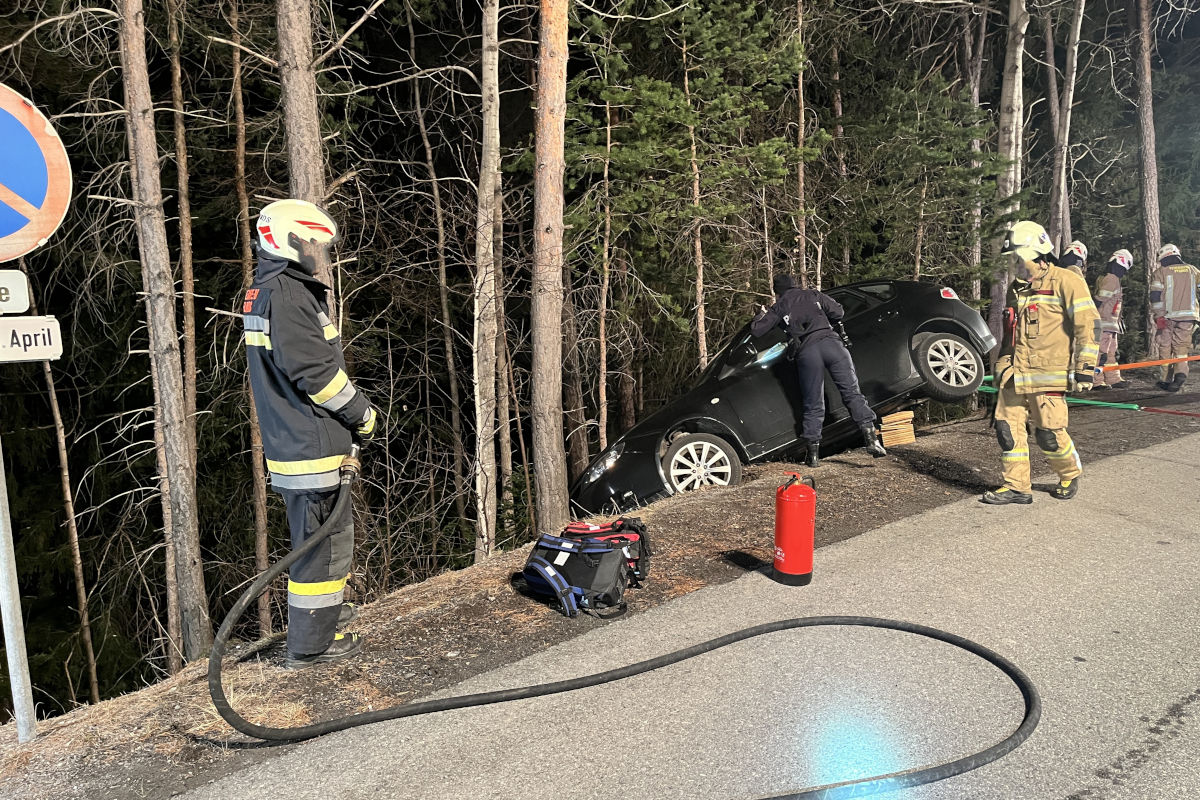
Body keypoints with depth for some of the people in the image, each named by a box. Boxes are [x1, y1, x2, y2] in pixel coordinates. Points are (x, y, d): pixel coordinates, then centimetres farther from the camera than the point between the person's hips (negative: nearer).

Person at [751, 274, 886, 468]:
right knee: (852, 393, -1)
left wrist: (761, 314, 35)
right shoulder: (813, 295, 22)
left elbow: (756, 330, 14)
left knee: (813, 406, 8)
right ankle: (871, 438, -14)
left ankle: (812, 453, 9)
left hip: (806, 352, 0)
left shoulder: (779, 307, 18)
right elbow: (838, 312, 14)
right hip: (830, 342, 1)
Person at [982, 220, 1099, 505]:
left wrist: (1085, 368, -12)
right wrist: (1001, 366, 25)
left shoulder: (1065, 282, -6)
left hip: (1047, 375, -7)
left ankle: (1071, 474, 26)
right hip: (1013, 375, 7)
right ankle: (1016, 486, 11)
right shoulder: (1016, 288, 17)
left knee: (1050, 434, -2)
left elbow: (1087, 325, -9)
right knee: (1008, 428, 2)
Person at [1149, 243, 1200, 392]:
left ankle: (1165, 380, 10)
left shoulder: (1160, 273, 0)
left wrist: (1159, 316, -8)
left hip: (1168, 317, -2)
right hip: (1188, 315, 2)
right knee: (1181, 346, 5)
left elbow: (1155, 296, -8)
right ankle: (1181, 373, -19)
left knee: (1165, 348, 7)